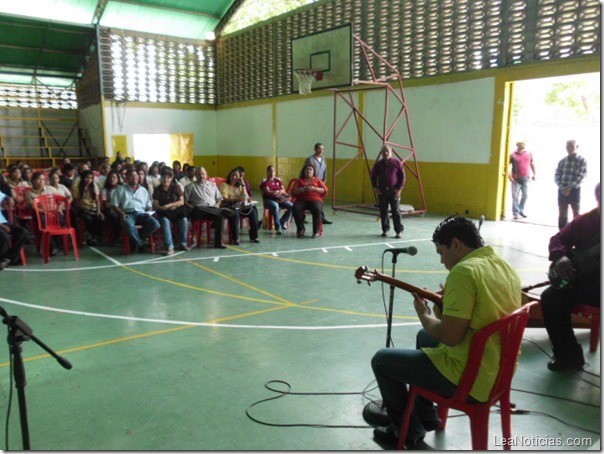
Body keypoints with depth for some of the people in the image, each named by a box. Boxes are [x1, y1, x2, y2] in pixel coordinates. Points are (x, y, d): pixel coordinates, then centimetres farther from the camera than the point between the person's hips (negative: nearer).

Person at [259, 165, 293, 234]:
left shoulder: (278, 180, 16)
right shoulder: (265, 181, 2)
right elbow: (268, 192, -11)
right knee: (275, 206, -40)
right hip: (269, 199, -5)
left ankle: (282, 221, -3)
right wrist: (279, 191, -15)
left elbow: (283, 190, 8)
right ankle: (277, 227, -34)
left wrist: (279, 192, -15)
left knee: (291, 206, -20)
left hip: (280, 199, 5)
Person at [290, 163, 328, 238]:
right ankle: (301, 229, -14)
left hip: (315, 199, -1)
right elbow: (293, 191, 7)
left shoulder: (317, 179, 20)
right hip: (302, 200, 1)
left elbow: (324, 190, 7)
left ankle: (316, 230, -22)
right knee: (295, 209, -32)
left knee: (317, 209, -36)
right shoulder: (299, 180, 21)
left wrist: (314, 188, -9)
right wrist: (303, 189, -10)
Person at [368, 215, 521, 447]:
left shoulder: (464, 271, -24)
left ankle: (408, 430, 23)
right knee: (425, 337, 32)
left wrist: (424, 315, -8)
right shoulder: (506, 266, 4)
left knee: (381, 360, 6)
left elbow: (449, 337, -26)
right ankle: (425, 415, 40)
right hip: (499, 369, 10)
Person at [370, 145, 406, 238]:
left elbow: (403, 176, 0)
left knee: (396, 211, -2)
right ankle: (385, 230, 17)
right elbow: (373, 176, 12)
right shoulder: (378, 164, 3)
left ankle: (399, 231, 4)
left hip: (394, 191, -2)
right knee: (383, 211, 6)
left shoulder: (397, 162, -3)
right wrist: (375, 188, 2)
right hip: (382, 191, 3)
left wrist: (399, 189, -6)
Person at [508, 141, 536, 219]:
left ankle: (521, 210, 25)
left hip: (526, 178, 4)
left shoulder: (529, 154, 6)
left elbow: (532, 164, 17)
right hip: (516, 179, -4)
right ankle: (515, 212, 6)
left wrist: (534, 174, 14)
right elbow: (508, 166, -5)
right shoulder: (513, 155, -5)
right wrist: (510, 176, -13)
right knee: (515, 196, 0)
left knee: (525, 195, 9)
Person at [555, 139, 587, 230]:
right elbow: (557, 175, 2)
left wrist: (570, 187, -19)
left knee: (576, 214, 7)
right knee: (562, 214, 9)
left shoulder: (582, 161, -4)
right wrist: (561, 187, -12)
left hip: (574, 190, -3)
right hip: (562, 190, 3)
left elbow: (581, 177, -11)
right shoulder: (562, 161, 6)